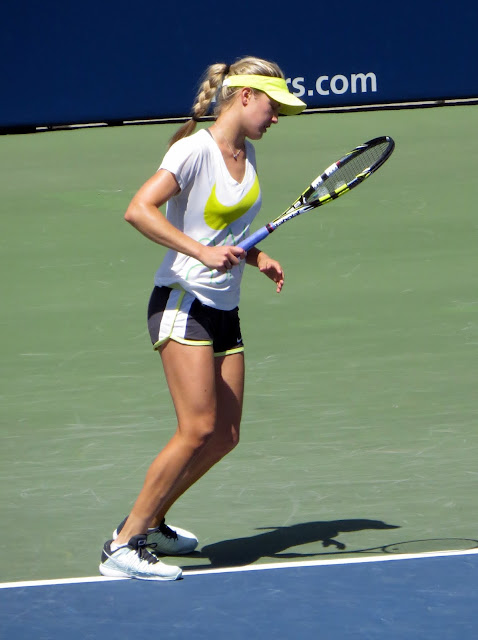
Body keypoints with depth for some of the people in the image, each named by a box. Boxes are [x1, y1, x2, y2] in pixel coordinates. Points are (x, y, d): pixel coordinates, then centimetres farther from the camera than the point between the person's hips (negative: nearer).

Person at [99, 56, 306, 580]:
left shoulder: (245, 154, 13)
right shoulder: (196, 150, -14)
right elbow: (138, 210, -25)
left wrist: (255, 257, 6)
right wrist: (203, 252, -30)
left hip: (224, 310, 9)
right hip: (182, 303, -9)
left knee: (224, 436, 5)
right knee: (197, 430, -16)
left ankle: (151, 523, 23)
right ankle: (123, 546, -10)